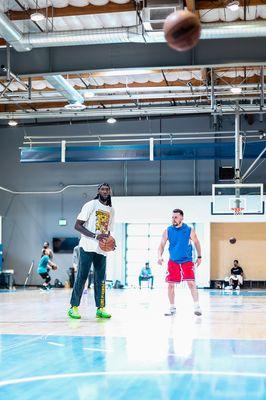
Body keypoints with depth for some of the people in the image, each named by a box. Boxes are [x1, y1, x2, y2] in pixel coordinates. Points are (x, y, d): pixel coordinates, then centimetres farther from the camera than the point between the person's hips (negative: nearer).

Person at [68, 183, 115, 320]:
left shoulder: (111, 210, 14)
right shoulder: (91, 205, -5)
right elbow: (78, 225, -11)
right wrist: (95, 236, -21)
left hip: (102, 249, 6)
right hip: (88, 247, -6)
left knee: (101, 280, 7)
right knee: (81, 277, -5)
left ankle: (100, 308, 11)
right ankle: (73, 307, 1)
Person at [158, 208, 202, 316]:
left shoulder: (189, 230, -7)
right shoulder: (168, 231, -4)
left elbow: (196, 243, 7)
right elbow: (162, 245, 1)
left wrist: (199, 257, 8)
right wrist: (160, 256, -15)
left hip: (187, 261, -2)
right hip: (173, 262, 2)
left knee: (191, 283, -14)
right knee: (170, 285, 3)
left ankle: (197, 306, -8)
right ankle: (172, 308, 16)